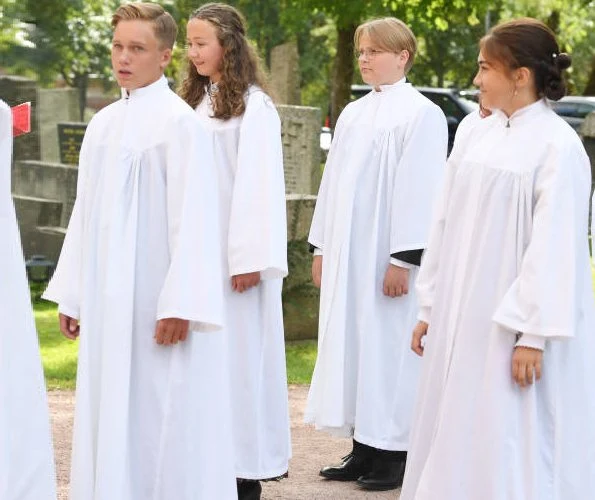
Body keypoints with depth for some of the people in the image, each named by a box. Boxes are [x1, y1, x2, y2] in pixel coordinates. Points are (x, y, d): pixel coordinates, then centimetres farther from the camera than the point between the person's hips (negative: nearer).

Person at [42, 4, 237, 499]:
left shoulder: (180, 123, -10)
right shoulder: (103, 124, 11)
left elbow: (193, 217, -15)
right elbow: (86, 213, 14)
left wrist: (180, 304, -19)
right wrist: (72, 294, 13)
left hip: (157, 295, -7)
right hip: (107, 300, 7)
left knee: (162, 414, -2)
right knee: (110, 413, 9)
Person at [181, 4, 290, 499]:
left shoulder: (253, 107, -9)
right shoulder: (198, 102, 13)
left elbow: (258, 185, -13)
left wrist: (250, 259, -16)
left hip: (237, 253, -7)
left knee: (240, 355, -3)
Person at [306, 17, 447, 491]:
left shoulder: (422, 114, -9)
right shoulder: (353, 114, 13)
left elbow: (421, 191, -14)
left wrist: (402, 261, -17)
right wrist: (322, 247, 14)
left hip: (386, 256, -7)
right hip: (347, 255, 7)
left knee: (388, 346, -3)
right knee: (351, 342, 8)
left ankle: (396, 452, 5)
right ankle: (365, 448, 16)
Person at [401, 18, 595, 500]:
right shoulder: (476, 136, 8)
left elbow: (555, 246, -16)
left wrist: (533, 334, -19)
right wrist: (430, 307, 12)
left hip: (511, 324, -7)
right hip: (461, 317, 7)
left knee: (507, 450, -3)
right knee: (455, 442, 10)